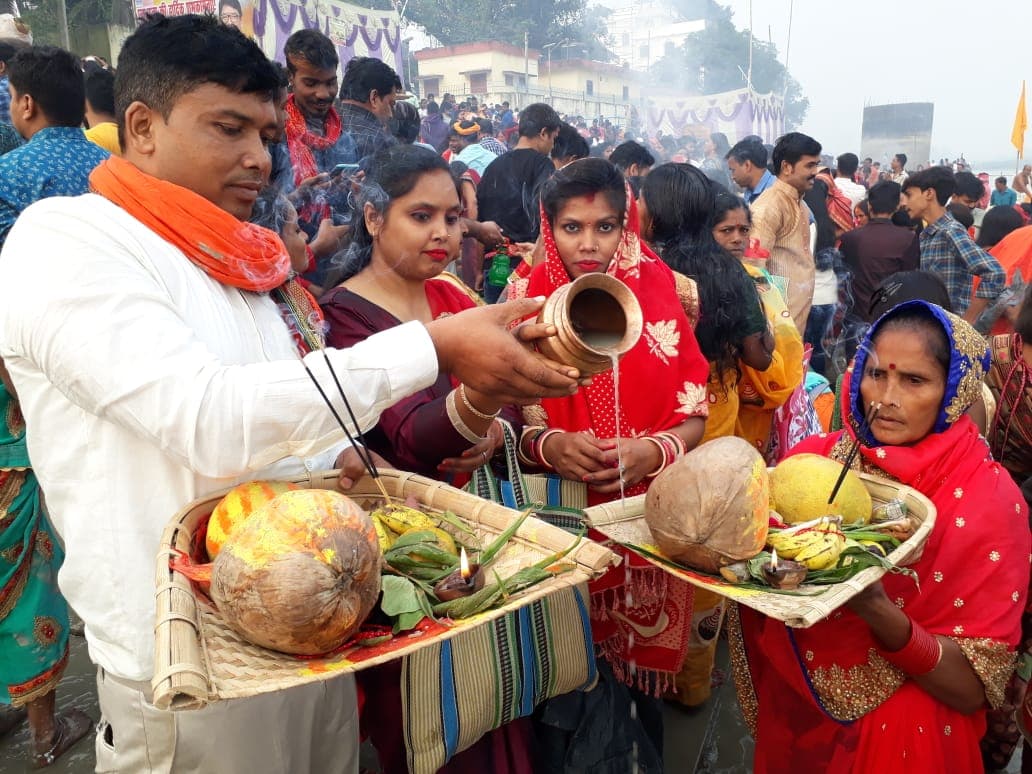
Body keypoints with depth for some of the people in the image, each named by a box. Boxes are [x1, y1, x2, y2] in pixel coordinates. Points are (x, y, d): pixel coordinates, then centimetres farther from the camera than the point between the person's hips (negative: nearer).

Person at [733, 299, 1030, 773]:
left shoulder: (988, 499, -16)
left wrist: (878, 612, -34)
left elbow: (973, 687, -18)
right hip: (789, 714, 3)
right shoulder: (814, 458, -9)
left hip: (898, 735, -3)